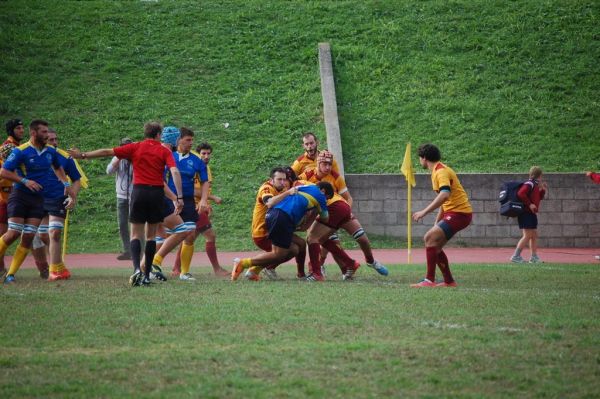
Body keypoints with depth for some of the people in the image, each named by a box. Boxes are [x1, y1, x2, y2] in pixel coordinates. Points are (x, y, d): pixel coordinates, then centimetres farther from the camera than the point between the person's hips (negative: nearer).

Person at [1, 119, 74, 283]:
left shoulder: (51, 151, 6)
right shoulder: (21, 151, -11)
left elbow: (58, 168, 27)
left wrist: (66, 184, 14)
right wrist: (25, 181, -20)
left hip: (38, 199, 5)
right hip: (20, 196, -5)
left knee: (28, 237, -3)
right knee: (13, 233, -13)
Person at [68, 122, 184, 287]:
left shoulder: (135, 148, 5)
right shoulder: (164, 151, 3)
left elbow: (107, 152, 6)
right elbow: (175, 172, -10)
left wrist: (83, 155, 15)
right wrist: (179, 197, -11)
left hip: (139, 191, 0)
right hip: (157, 192, 0)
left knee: (136, 235, 4)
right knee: (151, 235, 10)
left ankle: (137, 268, -19)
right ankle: (147, 275, 7)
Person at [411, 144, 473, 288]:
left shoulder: (441, 172, -15)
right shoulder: (436, 172, 16)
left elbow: (444, 195, -32)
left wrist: (424, 212, -34)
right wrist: (437, 222, 25)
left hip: (459, 213, -10)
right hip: (452, 212, 10)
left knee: (430, 238, -19)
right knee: (435, 246, 10)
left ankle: (429, 280, -21)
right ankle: (449, 281, 17)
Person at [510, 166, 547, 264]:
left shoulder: (535, 185, 16)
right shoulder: (529, 184, -14)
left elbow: (539, 198, 27)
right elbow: (521, 194, -27)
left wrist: (543, 190, 12)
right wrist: (529, 204, -24)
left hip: (531, 214, 10)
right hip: (526, 213, -10)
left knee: (534, 235, 11)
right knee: (527, 236, -10)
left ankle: (534, 257, 16)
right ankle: (516, 256, -8)